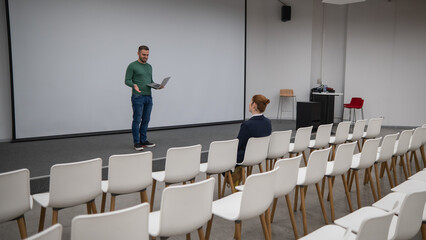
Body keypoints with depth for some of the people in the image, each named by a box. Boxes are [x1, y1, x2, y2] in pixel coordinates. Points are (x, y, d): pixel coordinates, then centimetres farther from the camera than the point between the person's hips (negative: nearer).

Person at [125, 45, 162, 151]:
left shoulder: (149, 67, 15)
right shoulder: (132, 66, -6)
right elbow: (127, 80, -8)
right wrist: (134, 85, -28)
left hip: (148, 97, 7)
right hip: (138, 97, -7)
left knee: (145, 120, 11)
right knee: (137, 120, -2)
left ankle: (143, 140, 20)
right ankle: (136, 142, 5)